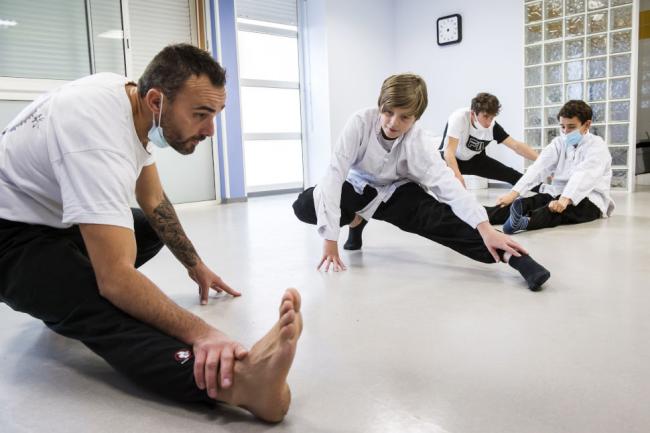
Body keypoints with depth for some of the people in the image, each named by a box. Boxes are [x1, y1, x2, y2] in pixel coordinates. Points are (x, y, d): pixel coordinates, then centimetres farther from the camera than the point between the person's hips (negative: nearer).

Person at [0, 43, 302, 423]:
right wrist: (200, 332, -45)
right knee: (104, 305, -34)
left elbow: (153, 200, 7)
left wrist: (195, 265, 10)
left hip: (54, 217, 10)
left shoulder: (131, 99, -5)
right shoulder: (100, 134, -34)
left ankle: (63, 305, 13)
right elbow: (116, 279, -39)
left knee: (152, 229, 14)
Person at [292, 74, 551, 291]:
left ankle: (512, 257, -30)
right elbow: (335, 172, -31)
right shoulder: (361, 122, -29)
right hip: (358, 187, 1)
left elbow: (447, 184, -37)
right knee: (303, 206, -23)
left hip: (396, 193, -1)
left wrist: (485, 229, -53)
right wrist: (330, 238, -36)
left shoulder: (419, 142, -26)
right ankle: (356, 220, 5)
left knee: (443, 218, -28)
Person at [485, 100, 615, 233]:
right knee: (525, 203, -23)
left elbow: (583, 175, -25)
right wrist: (514, 193, -21)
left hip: (589, 200, -5)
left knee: (559, 209, -38)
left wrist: (565, 199, -45)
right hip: (558, 195, 5)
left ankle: (525, 221, -69)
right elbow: (538, 168, -5)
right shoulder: (559, 143, 11)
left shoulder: (597, 146, -6)